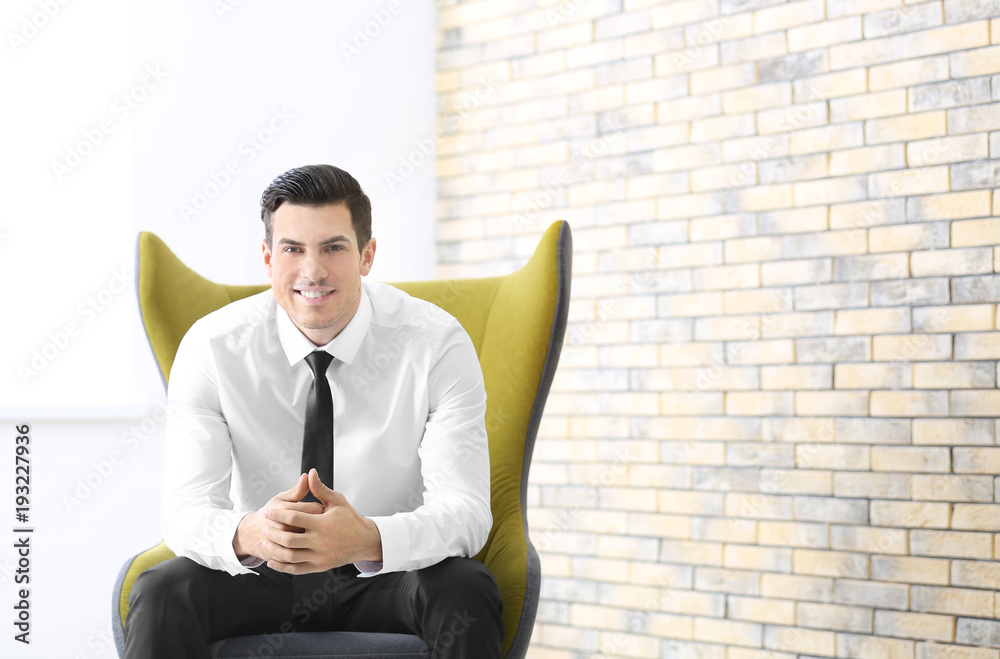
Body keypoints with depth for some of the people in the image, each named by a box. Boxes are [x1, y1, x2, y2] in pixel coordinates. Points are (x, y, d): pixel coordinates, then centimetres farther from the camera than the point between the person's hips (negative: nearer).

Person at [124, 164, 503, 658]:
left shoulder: (437, 345, -14)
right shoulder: (211, 348, -11)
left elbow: (464, 510, -20)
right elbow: (185, 510, -16)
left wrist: (368, 539, -42)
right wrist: (248, 534, -41)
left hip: (386, 576, 0)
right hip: (258, 577, 1)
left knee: (466, 590, -32)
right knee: (160, 593, -28)